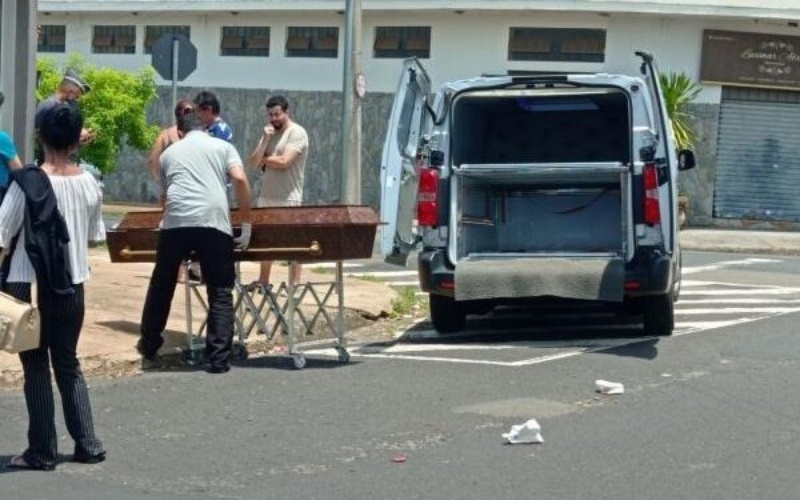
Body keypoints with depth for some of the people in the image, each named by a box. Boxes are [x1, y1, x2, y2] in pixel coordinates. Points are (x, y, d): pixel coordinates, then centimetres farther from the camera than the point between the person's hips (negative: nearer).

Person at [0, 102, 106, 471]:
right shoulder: (89, 184, -2)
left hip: (30, 287, -4)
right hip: (72, 287, 4)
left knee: (36, 367, 6)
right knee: (68, 364, 17)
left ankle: (42, 451, 8)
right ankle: (87, 444, 16)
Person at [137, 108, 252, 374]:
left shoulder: (169, 152, 26)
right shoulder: (223, 147, 19)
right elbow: (240, 180, 2)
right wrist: (246, 223, 7)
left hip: (176, 222, 2)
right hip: (214, 222, -2)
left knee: (161, 286, 19)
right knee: (220, 293, 4)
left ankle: (149, 345, 32)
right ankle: (218, 358, -1)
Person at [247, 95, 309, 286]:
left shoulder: (297, 133, -8)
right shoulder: (269, 133, 13)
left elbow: (284, 161, -19)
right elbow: (253, 163, 6)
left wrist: (263, 159, -2)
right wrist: (265, 141, -7)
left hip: (288, 199, -7)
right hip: (266, 196, 7)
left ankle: (294, 283, 0)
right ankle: (263, 281, 23)